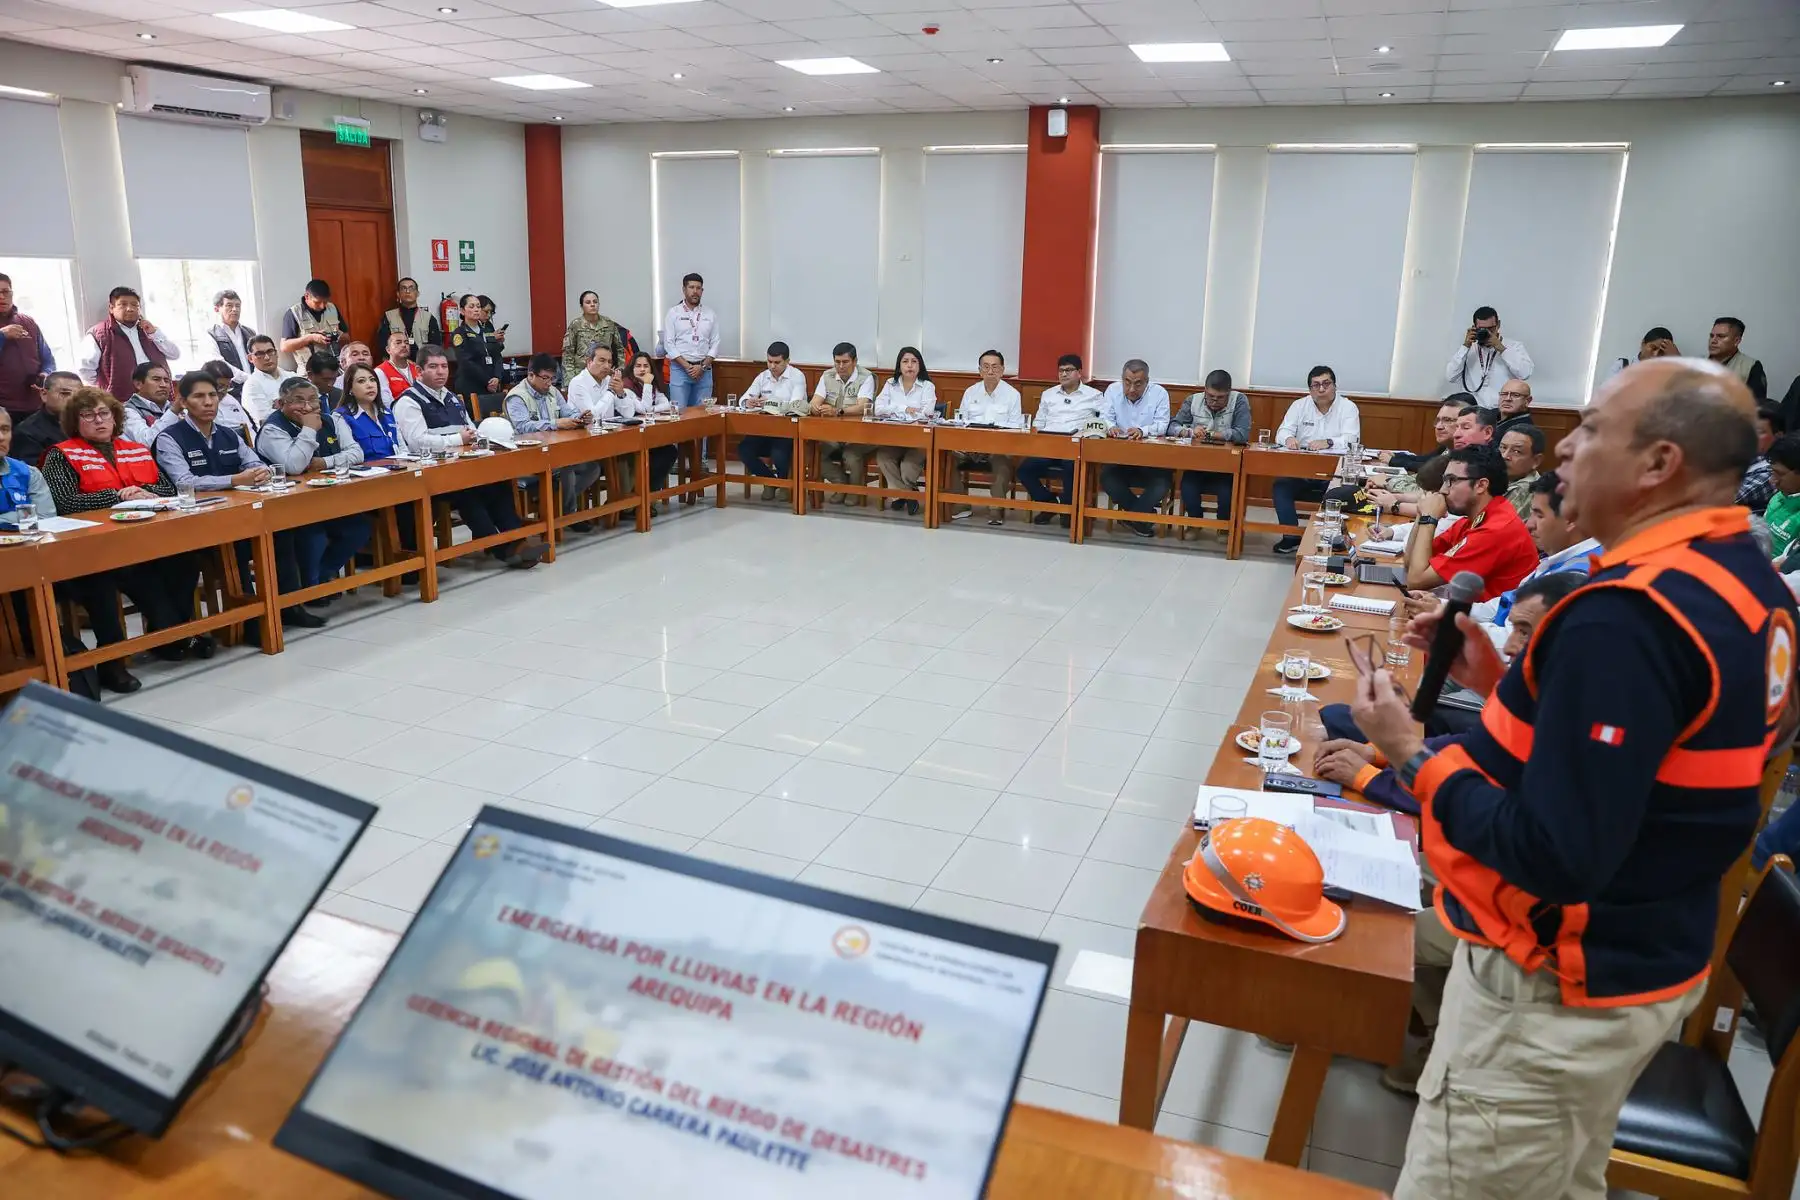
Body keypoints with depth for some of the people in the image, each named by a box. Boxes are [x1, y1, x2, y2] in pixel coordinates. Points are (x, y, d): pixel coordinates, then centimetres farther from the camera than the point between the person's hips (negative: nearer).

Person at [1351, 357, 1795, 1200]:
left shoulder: (1628, 616, -29)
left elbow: (1557, 858, -30)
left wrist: (1412, 756, -20)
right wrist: (1502, 684, 3)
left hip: (1557, 990, -10)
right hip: (1650, 961, 10)